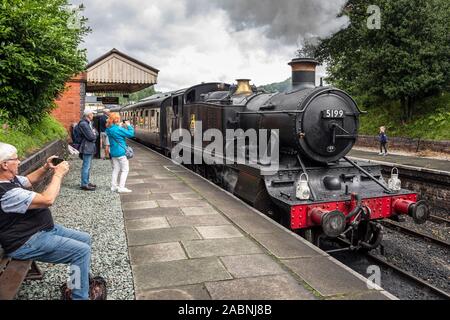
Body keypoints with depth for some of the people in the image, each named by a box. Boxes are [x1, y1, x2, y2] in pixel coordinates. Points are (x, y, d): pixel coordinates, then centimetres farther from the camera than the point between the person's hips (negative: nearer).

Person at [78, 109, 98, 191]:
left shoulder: (89, 123, 14)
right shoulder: (83, 124, -16)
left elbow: (96, 134, 13)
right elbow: (90, 137, -19)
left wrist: (94, 133, -6)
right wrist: (94, 134, -1)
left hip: (91, 147, 10)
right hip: (87, 148, -10)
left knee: (88, 166, 17)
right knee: (86, 166, -5)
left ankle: (86, 182, 26)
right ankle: (84, 185, 0)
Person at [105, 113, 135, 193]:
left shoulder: (109, 129, 7)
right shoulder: (118, 129, -18)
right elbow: (130, 134, -16)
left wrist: (123, 127, 8)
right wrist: (128, 126, -3)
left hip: (113, 152, 8)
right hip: (120, 152, -8)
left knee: (116, 169, 15)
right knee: (125, 170, 0)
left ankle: (113, 186, 18)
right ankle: (121, 187, -3)